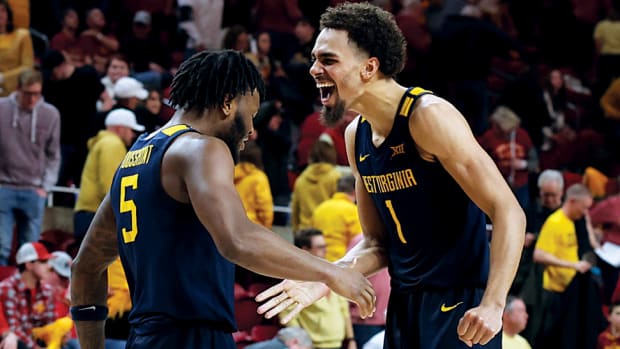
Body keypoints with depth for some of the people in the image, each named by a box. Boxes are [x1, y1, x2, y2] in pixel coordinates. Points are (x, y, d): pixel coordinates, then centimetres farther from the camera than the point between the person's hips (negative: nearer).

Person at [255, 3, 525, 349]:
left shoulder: (429, 116, -16)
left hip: (460, 304, -8)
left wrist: (493, 305, -30)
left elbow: (508, 211, -20)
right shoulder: (356, 136, 7)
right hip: (405, 304, 8)